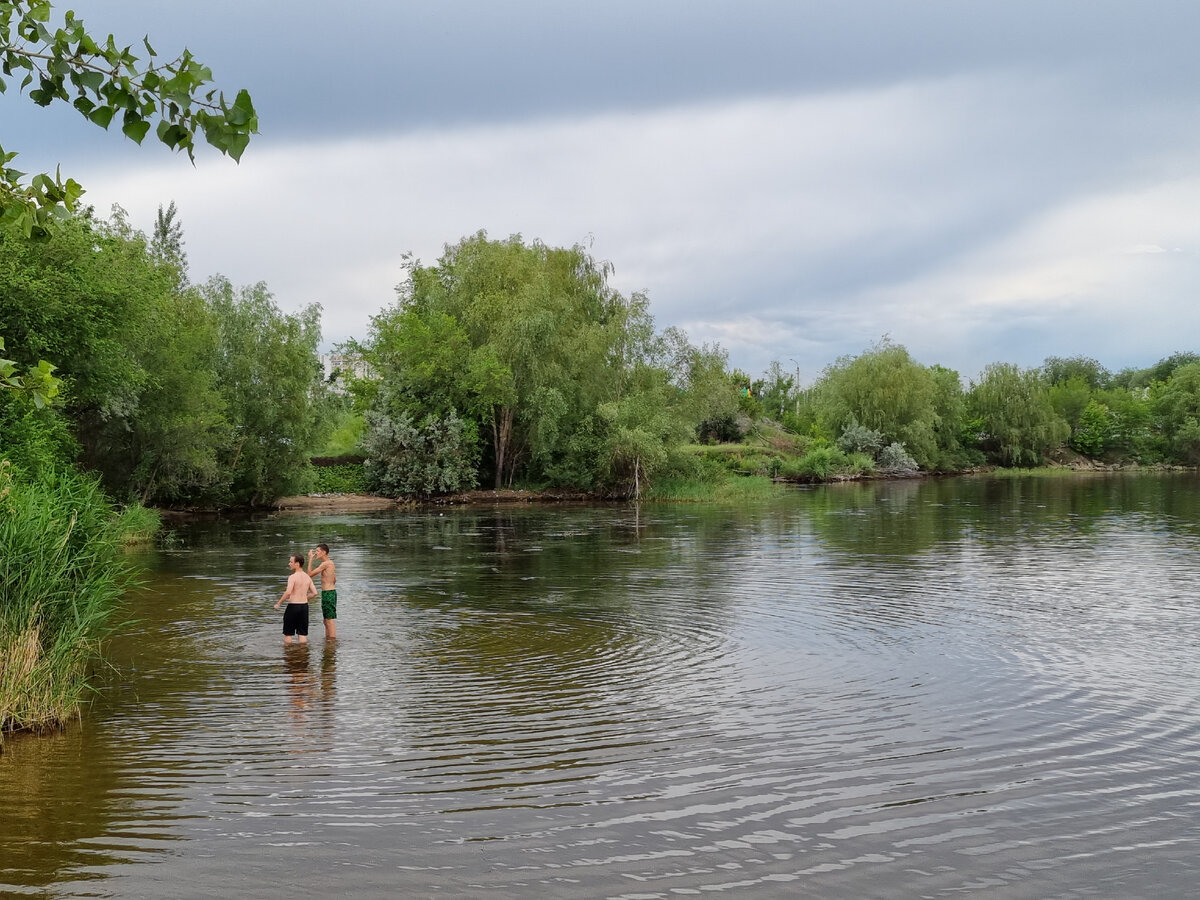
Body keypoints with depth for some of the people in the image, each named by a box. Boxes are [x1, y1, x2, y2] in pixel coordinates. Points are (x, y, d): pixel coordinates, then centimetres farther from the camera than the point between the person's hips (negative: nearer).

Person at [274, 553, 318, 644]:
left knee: (288, 634, 8)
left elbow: (288, 592, -25)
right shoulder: (307, 577, 6)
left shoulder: (292, 577, -14)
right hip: (304, 606, 6)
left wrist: (278, 603, -14)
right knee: (302, 634, 11)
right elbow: (314, 593, 7)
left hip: (293, 606, -6)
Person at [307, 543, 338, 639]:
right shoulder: (331, 563, 14)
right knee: (326, 620, 17)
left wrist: (310, 559, -8)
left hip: (328, 594, -10)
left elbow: (310, 573, -13)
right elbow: (334, 580, 22)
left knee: (330, 620, -7)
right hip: (332, 592, 10)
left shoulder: (325, 564, -15)